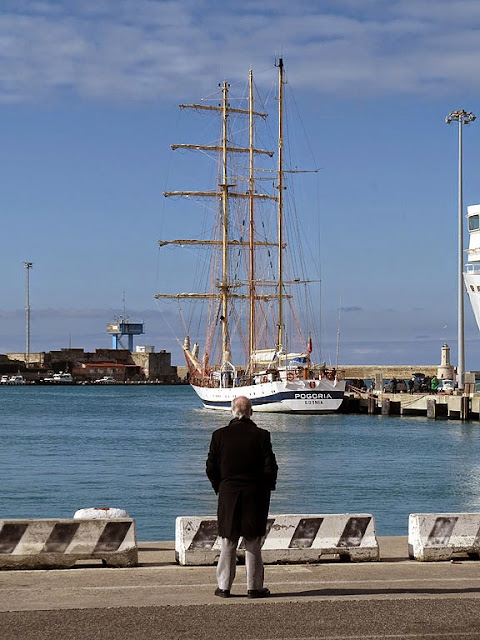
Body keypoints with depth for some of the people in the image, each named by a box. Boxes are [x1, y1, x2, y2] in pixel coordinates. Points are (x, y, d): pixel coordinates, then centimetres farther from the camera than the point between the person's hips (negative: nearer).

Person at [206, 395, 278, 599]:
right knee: (253, 543, 5)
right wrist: (267, 486, 9)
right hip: (255, 496, -1)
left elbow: (211, 468, 0)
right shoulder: (261, 435, -9)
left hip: (228, 493, 1)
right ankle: (254, 587, 8)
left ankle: (224, 586, 11)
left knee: (228, 542, 9)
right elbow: (270, 467, -8)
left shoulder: (219, 435, -4)